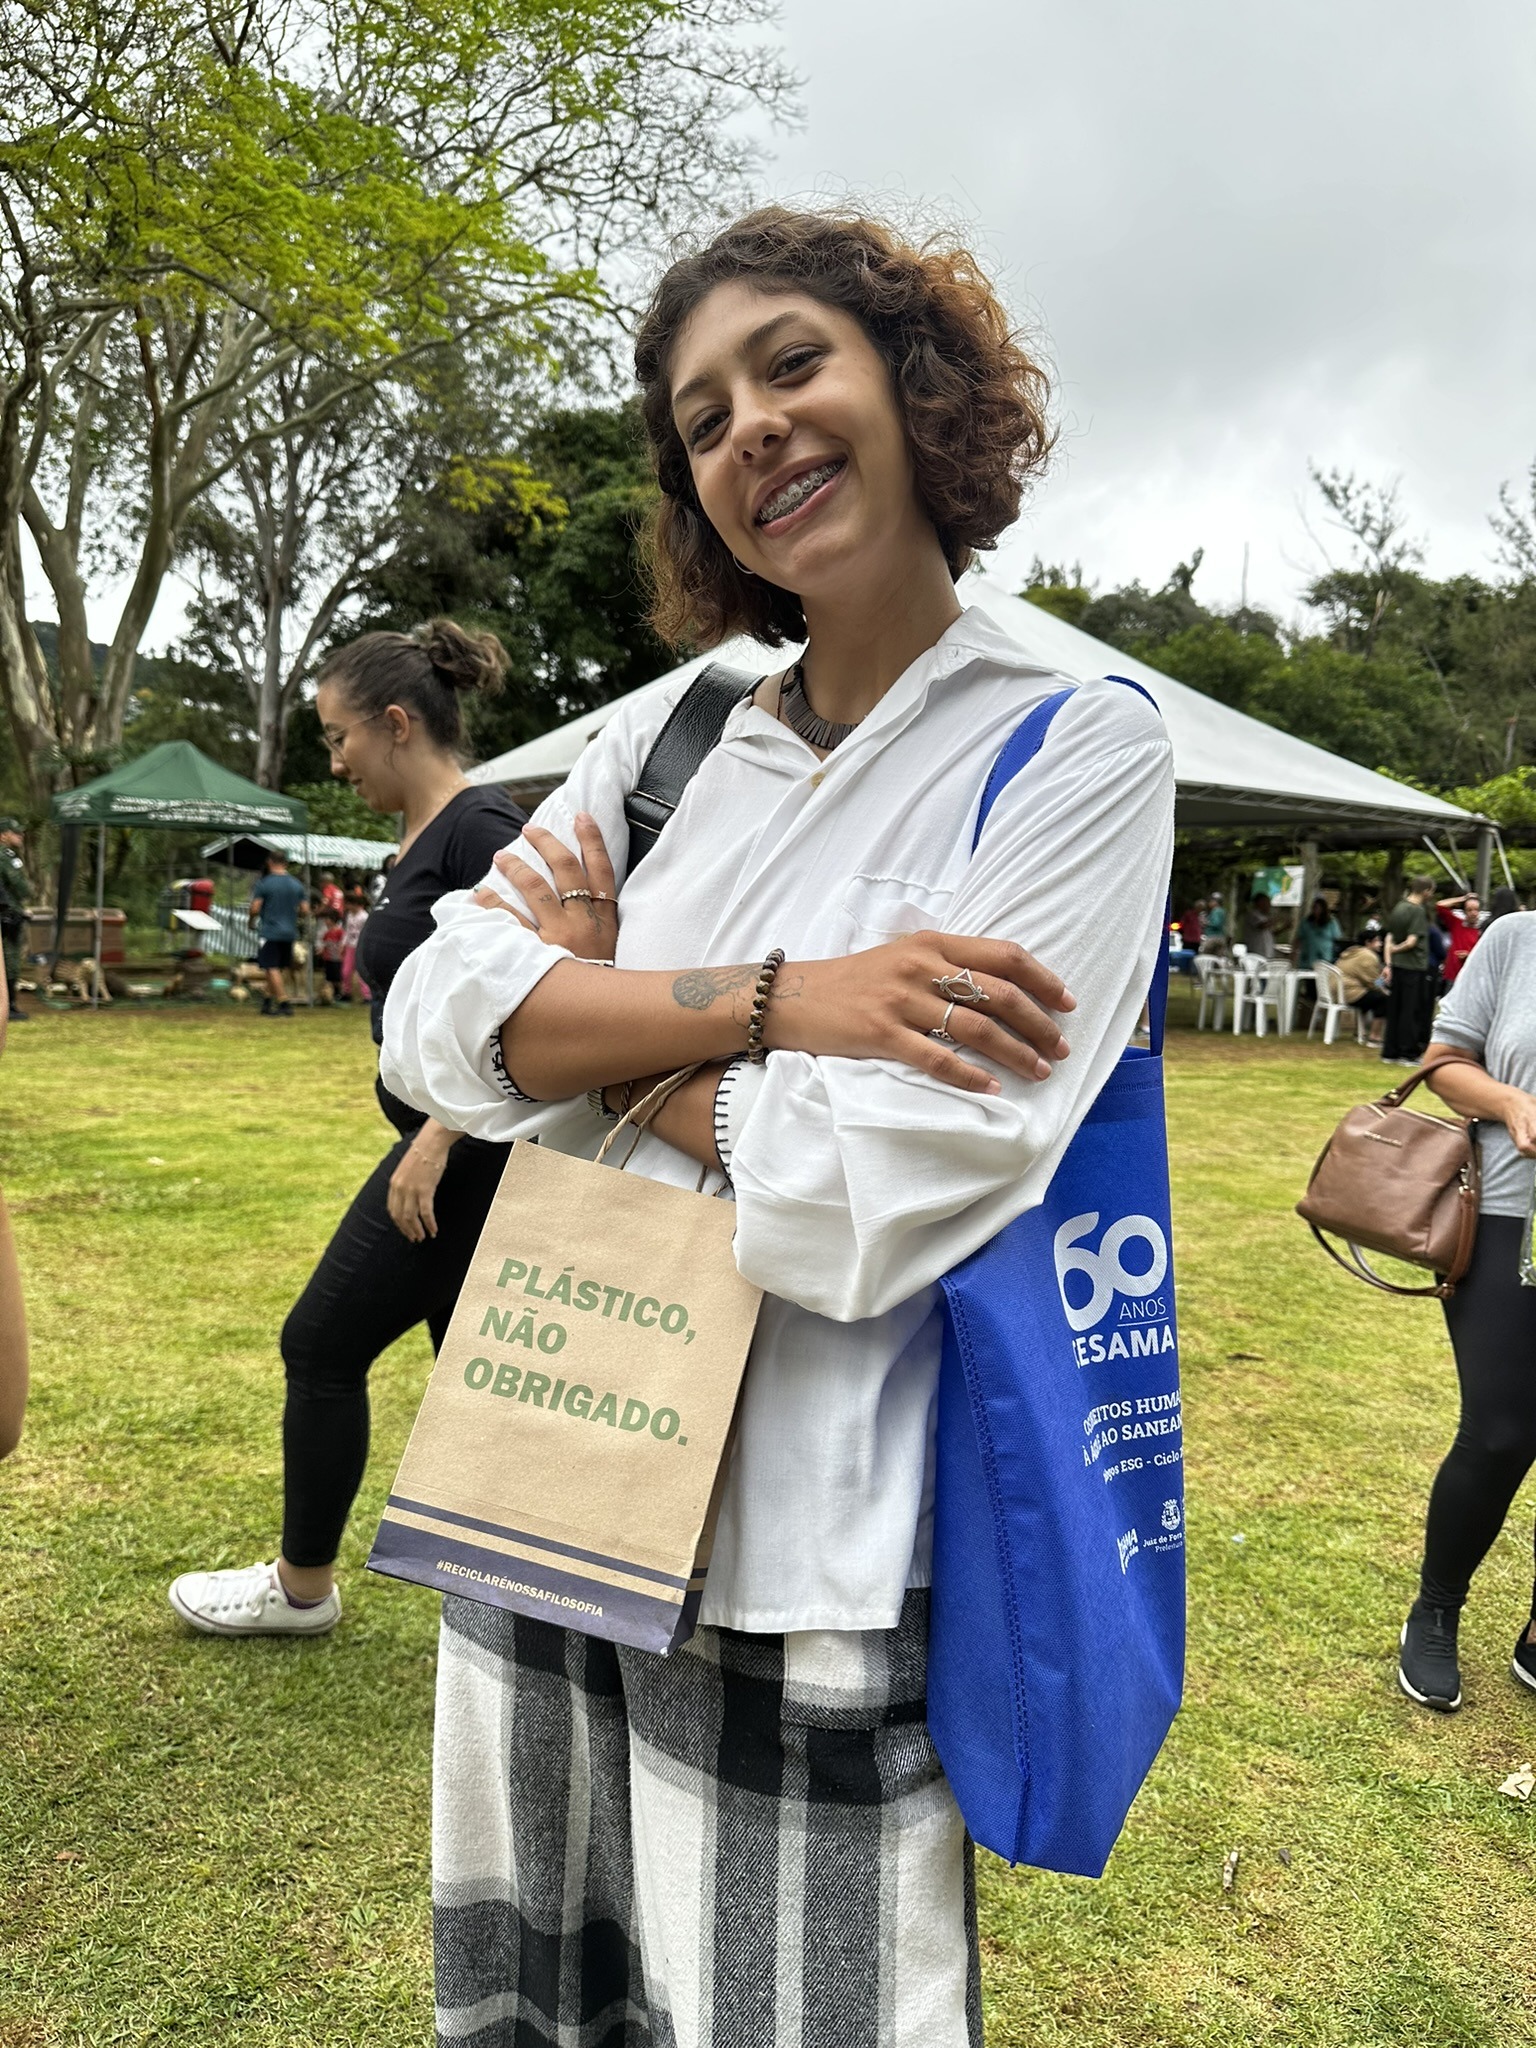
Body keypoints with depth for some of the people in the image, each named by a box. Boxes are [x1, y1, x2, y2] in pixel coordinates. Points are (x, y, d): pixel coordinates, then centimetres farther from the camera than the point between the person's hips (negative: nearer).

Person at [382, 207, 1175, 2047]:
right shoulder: (664, 733, 5)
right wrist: (770, 998, -19)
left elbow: (857, 1209, -20)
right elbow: (432, 1025, -7)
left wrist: (595, 1008, -7)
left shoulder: (1075, 748, -10)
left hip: (800, 1567, -5)